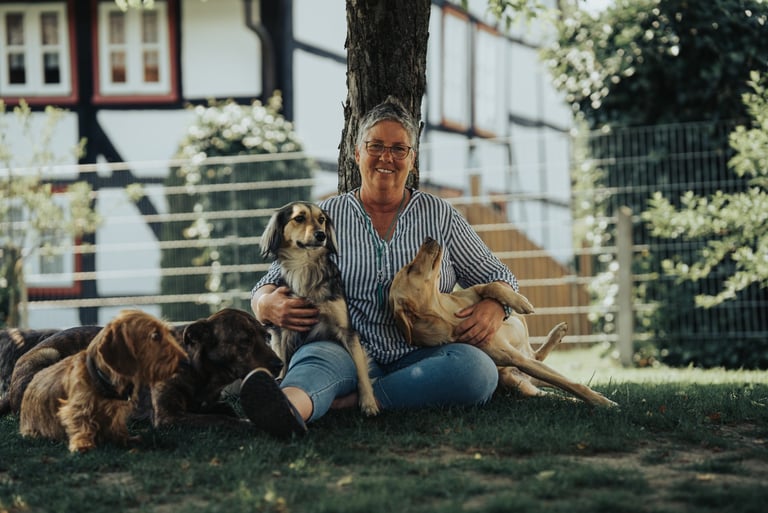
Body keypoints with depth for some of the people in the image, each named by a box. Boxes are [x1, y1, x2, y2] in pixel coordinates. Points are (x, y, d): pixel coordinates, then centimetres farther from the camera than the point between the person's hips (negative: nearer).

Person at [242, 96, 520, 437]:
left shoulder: (440, 216, 14)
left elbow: (499, 278, 18)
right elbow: (266, 288, 11)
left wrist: (494, 307, -8)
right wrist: (267, 305, -16)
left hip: (419, 358, 1)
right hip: (351, 354, -1)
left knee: (477, 368, -31)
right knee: (319, 357, -35)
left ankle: (349, 402, -38)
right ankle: (291, 406, -71)